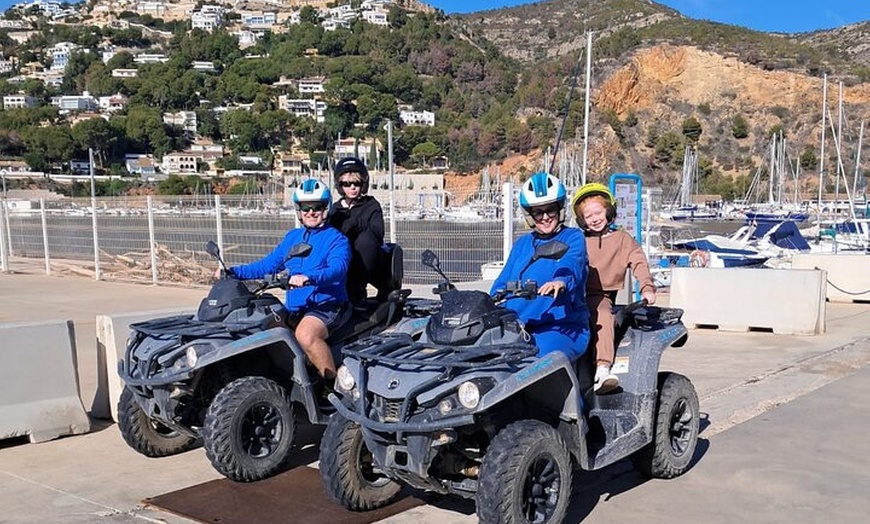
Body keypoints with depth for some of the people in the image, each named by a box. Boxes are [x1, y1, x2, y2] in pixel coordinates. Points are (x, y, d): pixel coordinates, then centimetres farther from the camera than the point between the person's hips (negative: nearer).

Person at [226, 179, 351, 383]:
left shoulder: (336, 239, -3)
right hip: (294, 309, 7)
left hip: (327, 305, -7)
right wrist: (233, 272, 12)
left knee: (305, 334, -35)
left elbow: (338, 269, -22)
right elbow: (268, 265, 22)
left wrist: (308, 278, -41)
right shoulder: (293, 237, 19)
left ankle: (336, 385, -23)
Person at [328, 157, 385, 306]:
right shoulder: (335, 209, 15)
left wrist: (358, 225, -25)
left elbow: (377, 233, -10)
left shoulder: (371, 205, 5)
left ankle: (357, 291, -25)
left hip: (365, 263, -2)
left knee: (365, 238, -33)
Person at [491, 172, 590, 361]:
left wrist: (562, 281, -40)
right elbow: (502, 284, 14)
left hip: (563, 327, -4)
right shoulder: (522, 244, 22)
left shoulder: (573, 238, 6)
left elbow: (572, 264, -16)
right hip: (515, 327, 5)